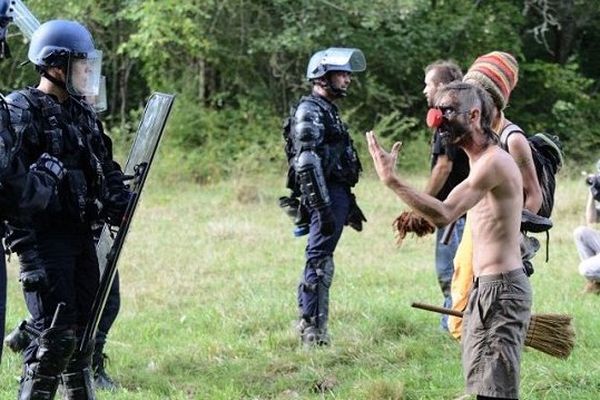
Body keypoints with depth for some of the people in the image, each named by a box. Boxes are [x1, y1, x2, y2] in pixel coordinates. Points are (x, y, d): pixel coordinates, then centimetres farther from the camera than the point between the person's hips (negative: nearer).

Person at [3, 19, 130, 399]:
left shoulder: (82, 113, 14)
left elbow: (106, 168, 22)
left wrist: (120, 203, 2)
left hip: (81, 236, 8)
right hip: (45, 237, -8)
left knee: (84, 331, 13)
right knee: (56, 335, -10)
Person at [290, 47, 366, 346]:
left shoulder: (328, 111, 20)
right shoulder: (310, 112, -12)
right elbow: (307, 163, -20)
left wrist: (349, 205, 27)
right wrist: (322, 207, -25)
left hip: (337, 195, 10)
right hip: (324, 196, -10)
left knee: (320, 261, 14)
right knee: (319, 260, -10)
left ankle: (309, 324, 20)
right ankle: (313, 329, -9)